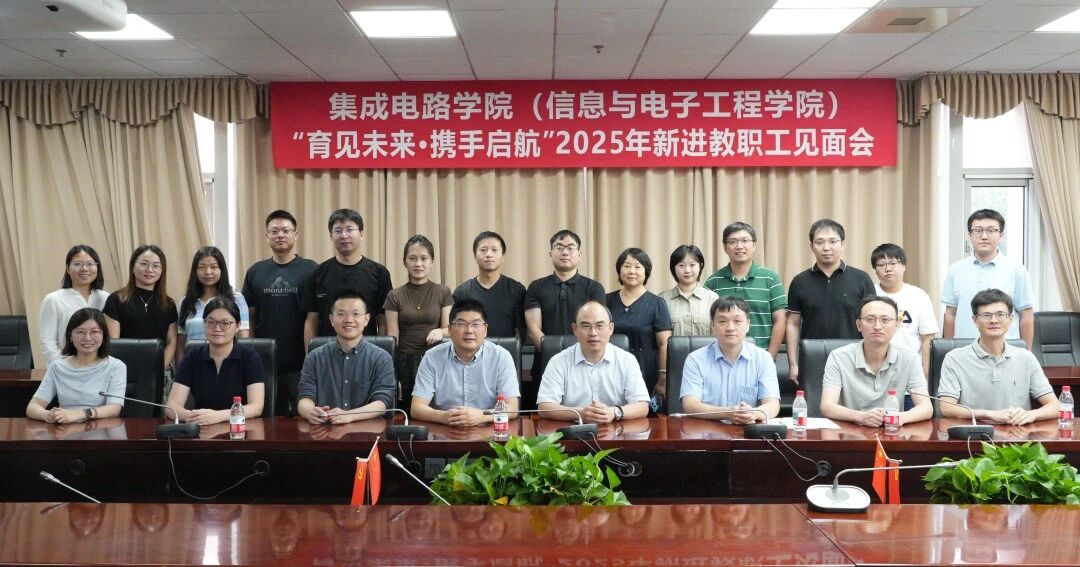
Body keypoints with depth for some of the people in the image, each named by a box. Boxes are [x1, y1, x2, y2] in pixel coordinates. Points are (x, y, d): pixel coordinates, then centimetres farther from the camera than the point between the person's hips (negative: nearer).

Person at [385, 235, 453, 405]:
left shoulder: (443, 292, 6)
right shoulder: (395, 296, 6)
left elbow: (449, 328, 6)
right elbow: (392, 338, 4)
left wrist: (440, 331, -17)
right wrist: (392, 377, -1)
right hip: (405, 363, 0)